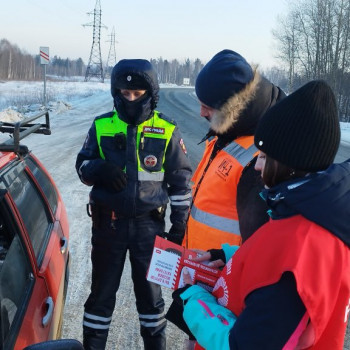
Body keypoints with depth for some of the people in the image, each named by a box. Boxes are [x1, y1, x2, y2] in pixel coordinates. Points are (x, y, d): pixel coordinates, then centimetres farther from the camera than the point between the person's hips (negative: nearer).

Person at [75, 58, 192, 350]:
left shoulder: (167, 131, -4)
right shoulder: (101, 126, -2)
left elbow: (181, 181, 1)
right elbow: (82, 165, 6)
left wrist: (179, 224, -1)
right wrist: (99, 169, -18)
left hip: (149, 224, -1)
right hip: (107, 222, 1)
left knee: (150, 292, 13)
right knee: (102, 291, 13)